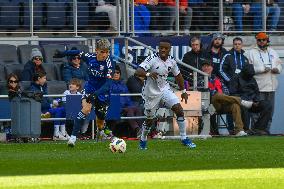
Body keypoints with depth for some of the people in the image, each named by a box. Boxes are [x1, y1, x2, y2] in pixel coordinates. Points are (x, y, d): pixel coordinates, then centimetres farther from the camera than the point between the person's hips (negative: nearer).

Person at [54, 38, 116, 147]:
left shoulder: (109, 64, -24)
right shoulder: (90, 57, -14)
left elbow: (108, 84, -32)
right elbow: (78, 53, 8)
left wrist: (95, 94, -45)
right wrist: (63, 54, 18)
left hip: (102, 92, -1)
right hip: (90, 88, 1)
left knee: (100, 119, 11)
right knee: (86, 109, -26)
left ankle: (100, 132, 49)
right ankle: (73, 137, -28)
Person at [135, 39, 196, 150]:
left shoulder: (171, 61, -3)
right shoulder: (152, 59, -21)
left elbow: (178, 75, 15)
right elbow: (138, 72, -32)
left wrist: (183, 91, 17)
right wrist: (148, 74, -51)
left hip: (165, 90, 4)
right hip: (151, 93, -4)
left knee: (179, 110, -12)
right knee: (150, 120, 8)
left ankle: (184, 138, -3)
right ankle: (143, 140, 35)